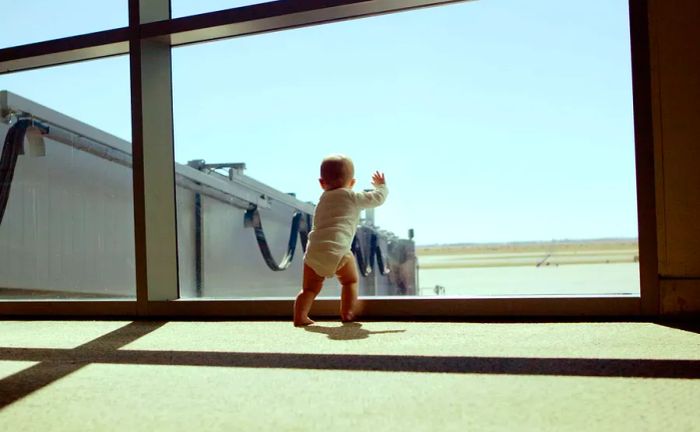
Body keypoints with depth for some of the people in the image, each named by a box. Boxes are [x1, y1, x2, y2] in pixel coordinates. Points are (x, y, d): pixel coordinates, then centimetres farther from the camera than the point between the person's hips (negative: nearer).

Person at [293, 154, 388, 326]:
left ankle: (300, 316, -4)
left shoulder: (323, 200, 30)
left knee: (310, 288, 12)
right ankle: (347, 313, 6)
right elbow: (378, 198, 20)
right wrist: (381, 186, 41)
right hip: (337, 251, -4)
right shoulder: (353, 197, 14)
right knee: (350, 281, 16)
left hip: (313, 250, 5)